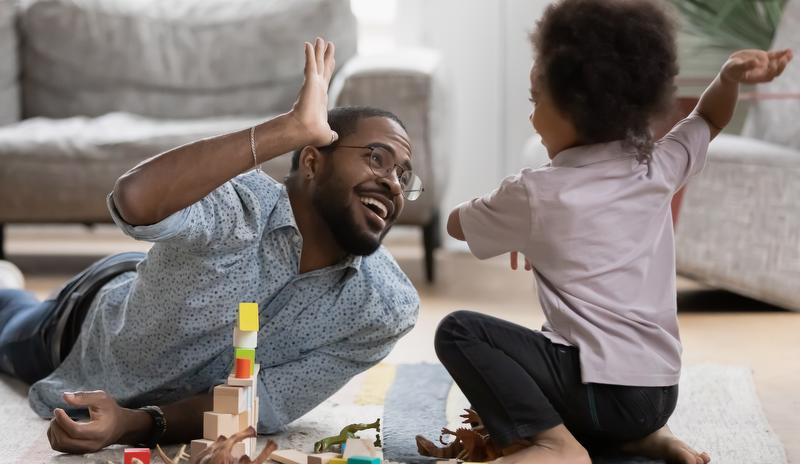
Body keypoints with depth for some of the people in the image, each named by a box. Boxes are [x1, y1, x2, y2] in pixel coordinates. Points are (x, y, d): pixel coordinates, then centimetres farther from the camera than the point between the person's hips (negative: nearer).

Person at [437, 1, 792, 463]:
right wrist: (731, 78, 7)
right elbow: (711, 119, 26)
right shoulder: (657, 167, 5)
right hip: (660, 394, 7)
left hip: (599, 392, -7)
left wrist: (513, 230, 30)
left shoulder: (535, 194, -7)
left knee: (458, 330, -8)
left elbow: (456, 223, 12)